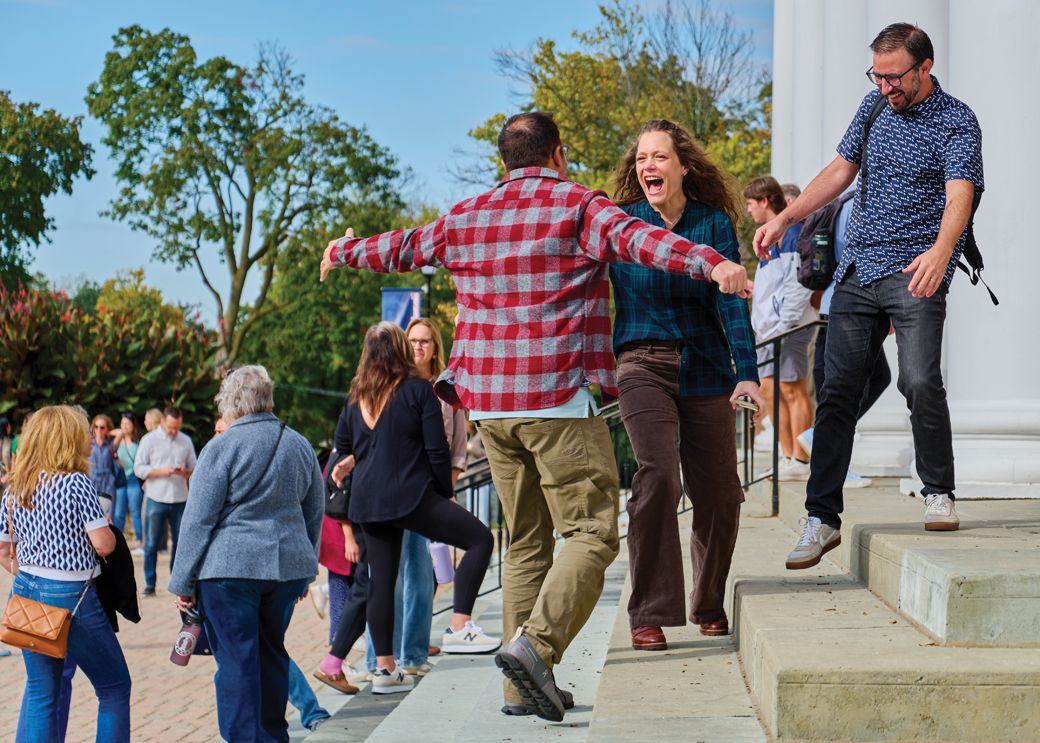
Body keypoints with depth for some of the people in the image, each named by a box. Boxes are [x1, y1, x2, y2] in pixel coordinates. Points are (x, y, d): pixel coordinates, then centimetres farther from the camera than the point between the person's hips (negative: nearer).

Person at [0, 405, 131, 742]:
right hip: (72, 597, -6)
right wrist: (108, 528, 5)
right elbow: (103, 544, -15)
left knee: (40, 692, 13)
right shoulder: (77, 483, -14)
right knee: (114, 688, 8)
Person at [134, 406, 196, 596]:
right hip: (157, 499, -2)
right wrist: (161, 471, -16)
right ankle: (150, 584, 7)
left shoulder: (186, 441, 9)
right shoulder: (149, 440, 1)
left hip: (180, 500, 2)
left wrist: (186, 472, -12)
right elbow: (139, 468, -3)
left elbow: (194, 468, 11)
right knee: (151, 543, 0)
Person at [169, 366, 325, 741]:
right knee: (272, 653, 18)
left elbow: (198, 520, -8)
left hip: (231, 569, -6)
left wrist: (183, 582, -3)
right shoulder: (300, 446, 10)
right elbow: (314, 514, 19)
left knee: (237, 662, -1)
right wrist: (305, 569, 29)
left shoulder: (222, 447, -8)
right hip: (289, 567, 6)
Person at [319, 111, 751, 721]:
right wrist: (711, 263, -34)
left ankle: (529, 682, 11)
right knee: (592, 533, -6)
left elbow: (400, 248, 29)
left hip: (491, 405, 6)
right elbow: (635, 237, -21)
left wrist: (344, 252, 50)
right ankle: (536, 645, -25)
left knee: (526, 541, 13)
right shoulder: (578, 207, -2)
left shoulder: (466, 219, 14)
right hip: (559, 401, -6)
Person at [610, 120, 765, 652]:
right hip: (643, 364, -2)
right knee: (657, 474, -21)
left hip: (705, 368, 2)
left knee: (719, 492, 4)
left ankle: (708, 606, 28)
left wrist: (747, 371, -12)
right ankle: (649, 616, -15)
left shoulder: (713, 221, 3)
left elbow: (731, 300, -2)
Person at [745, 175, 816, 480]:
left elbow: (799, 283, -16)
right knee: (770, 388, 8)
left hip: (790, 324, -10)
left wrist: (784, 323, -20)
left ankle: (801, 460, -6)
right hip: (769, 326, 10)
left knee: (792, 389, -8)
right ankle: (789, 456, 14)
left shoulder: (794, 232, -10)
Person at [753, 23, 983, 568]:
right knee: (838, 393, 1)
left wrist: (941, 250, -42)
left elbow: (960, 195, -23)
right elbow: (841, 170, 21)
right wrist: (784, 218, 12)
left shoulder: (955, 123, -8)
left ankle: (938, 493, 2)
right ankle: (823, 518, 6)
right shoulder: (875, 105, 12)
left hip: (915, 272, -5)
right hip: (857, 271, 5)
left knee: (920, 381, -20)